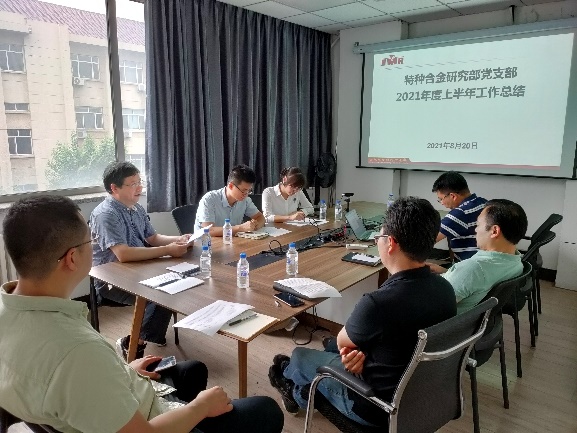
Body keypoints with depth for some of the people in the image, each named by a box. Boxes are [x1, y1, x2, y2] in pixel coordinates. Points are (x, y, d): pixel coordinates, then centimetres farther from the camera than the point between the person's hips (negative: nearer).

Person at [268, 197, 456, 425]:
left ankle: (288, 375, 52)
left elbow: (342, 341, -14)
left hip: (378, 407, -6)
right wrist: (362, 348, -9)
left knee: (299, 355, 16)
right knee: (331, 347, 25)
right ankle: (301, 395, 49)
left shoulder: (379, 303, -36)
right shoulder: (445, 288, -12)